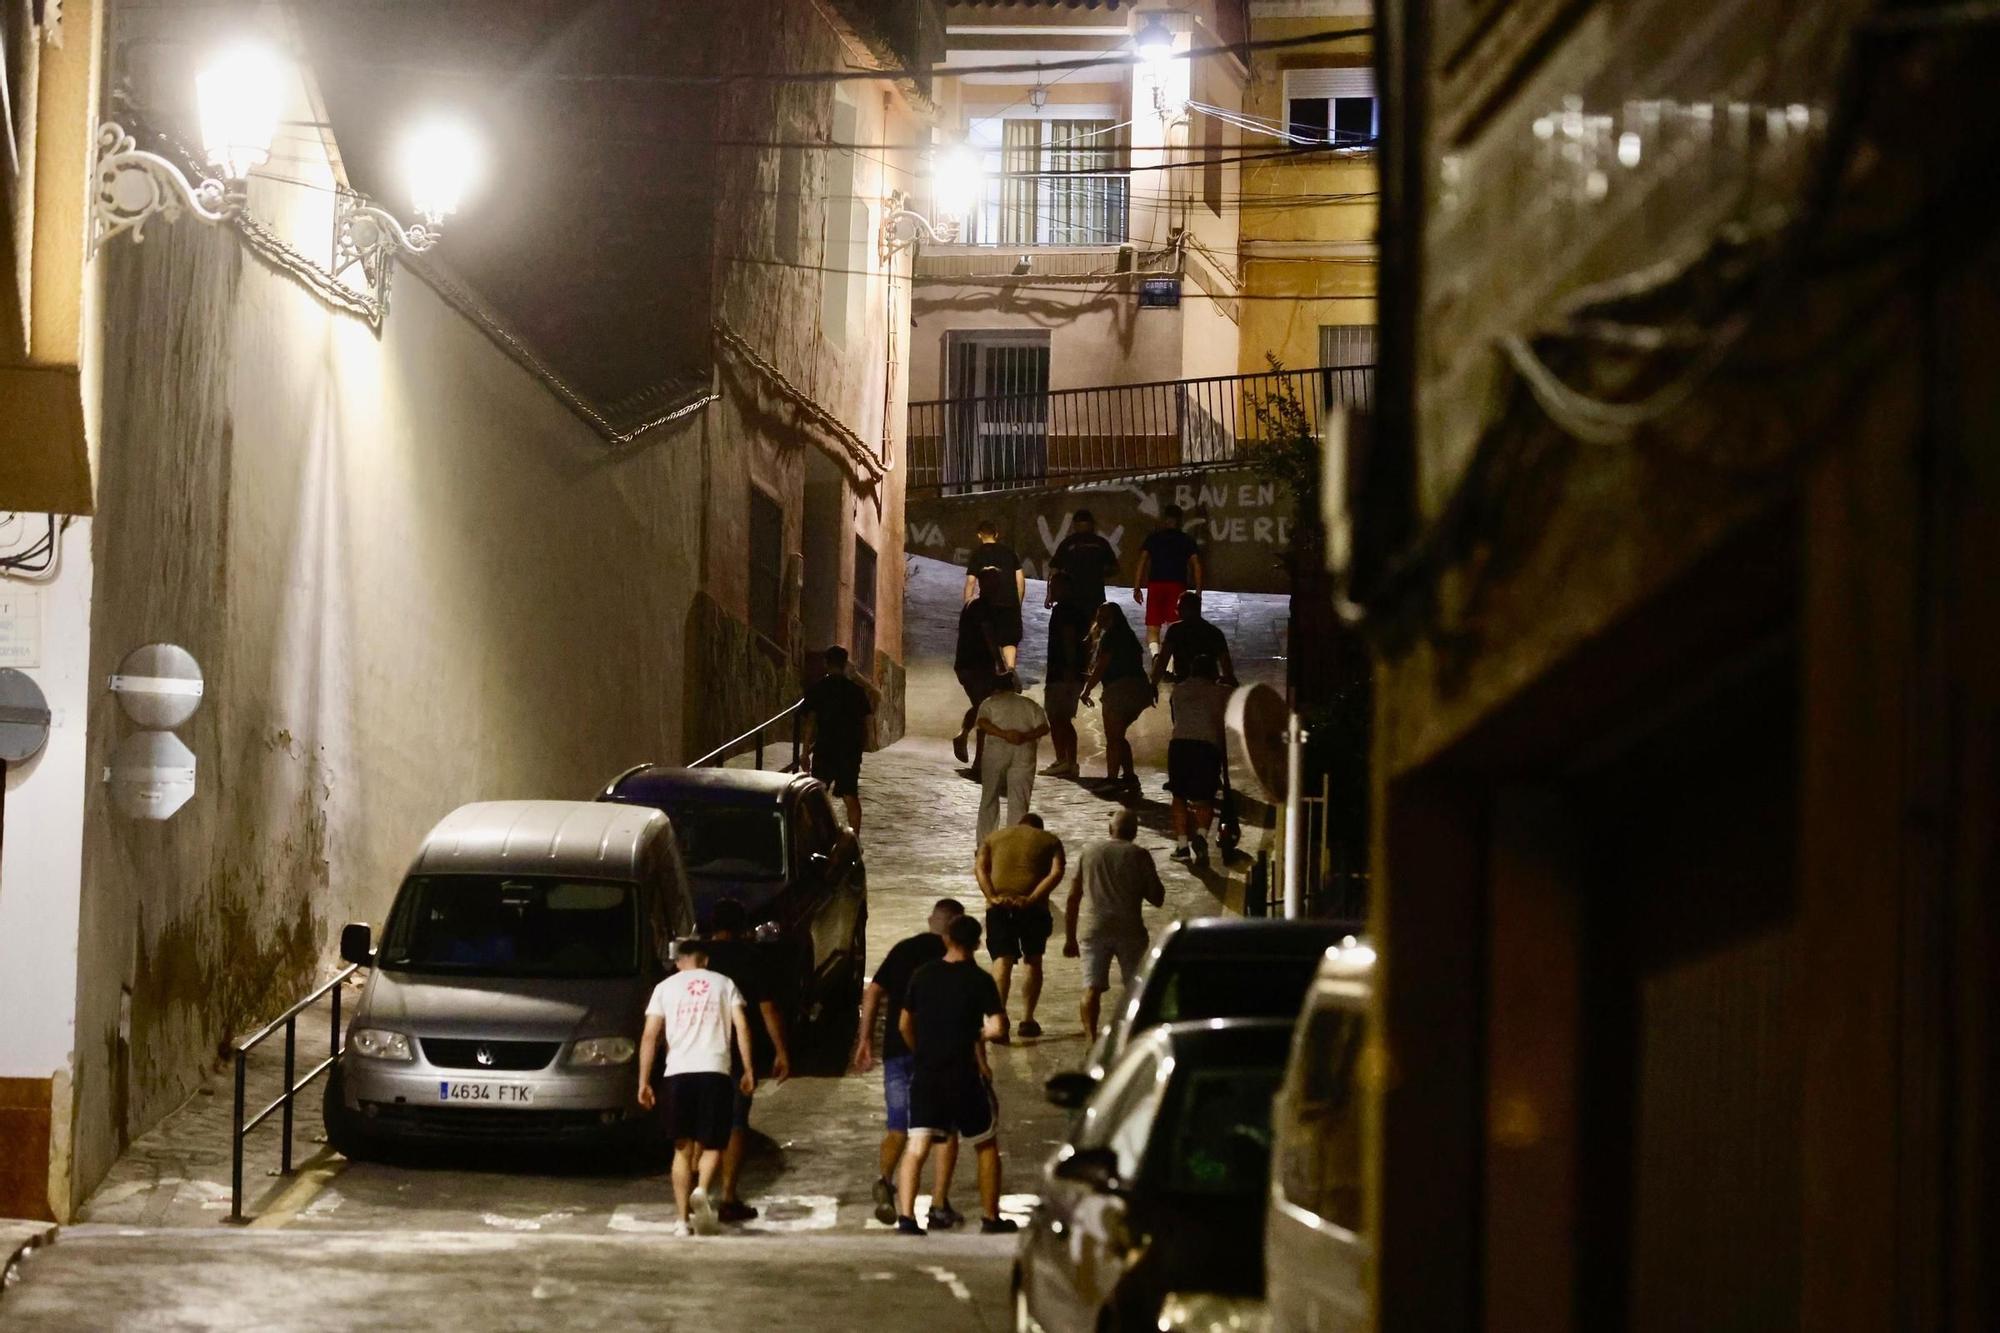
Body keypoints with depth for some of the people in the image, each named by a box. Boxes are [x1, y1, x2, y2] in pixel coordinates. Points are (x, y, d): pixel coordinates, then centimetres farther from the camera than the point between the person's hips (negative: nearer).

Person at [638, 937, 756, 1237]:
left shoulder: (665, 987, 14)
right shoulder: (723, 984, 14)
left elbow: (650, 1036, 6)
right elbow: (742, 1027, 3)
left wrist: (644, 1081, 8)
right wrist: (748, 1071, 4)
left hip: (678, 1072, 1)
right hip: (715, 1070, -1)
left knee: (683, 1148, 10)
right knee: (712, 1144, 7)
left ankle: (683, 1219, 4)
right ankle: (702, 1191, -22)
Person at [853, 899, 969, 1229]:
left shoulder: (902, 950, 11)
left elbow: (872, 992, 5)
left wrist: (865, 1039, 8)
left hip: (896, 1050, 3)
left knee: (899, 1128, 12)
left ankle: (885, 1180, -17)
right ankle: (939, 1205, 2)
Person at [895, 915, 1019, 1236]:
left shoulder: (923, 975, 4)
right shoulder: (979, 981, -7)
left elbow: (905, 1024, 11)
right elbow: (996, 1027, -17)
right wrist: (979, 1034, 5)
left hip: (925, 1074, 2)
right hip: (964, 1075, -2)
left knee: (917, 1146, -1)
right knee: (986, 1145, 15)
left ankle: (905, 1215, -16)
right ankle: (990, 1217, 19)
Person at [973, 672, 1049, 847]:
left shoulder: (990, 703, 10)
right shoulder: (1030, 705, 16)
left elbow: (982, 723, -11)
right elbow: (1043, 727, 2)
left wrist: (1003, 734, -17)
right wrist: (1026, 736, -9)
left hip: (997, 750, -1)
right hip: (1023, 752, 1)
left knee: (989, 799, 12)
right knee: (1018, 802, 2)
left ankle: (984, 844, 13)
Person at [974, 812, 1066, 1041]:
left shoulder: (994, 838, 19)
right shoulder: (1050, 840, 15)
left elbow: (979, 868, 1)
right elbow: (1056, 872, -4)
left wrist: (993, 897, -9)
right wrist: (1031, 898, -12)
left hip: (999, 906, 1)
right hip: (1033, 908, 0)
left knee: (1002, 961, -2)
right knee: (1032, 960, 17)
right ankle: (1027, 1020, 16)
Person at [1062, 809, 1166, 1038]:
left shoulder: (1089, 853, 11)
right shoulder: (1139, 855, 2)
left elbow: (1073, 898, 11)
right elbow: (1157, 898, 4)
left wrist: (1070, 938, 16)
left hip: (1094, 930, 1)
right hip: (1129, 930, -1)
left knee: (1092, 989, -3)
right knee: (1136, 989, 9)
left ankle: (1091, 1036, -16)